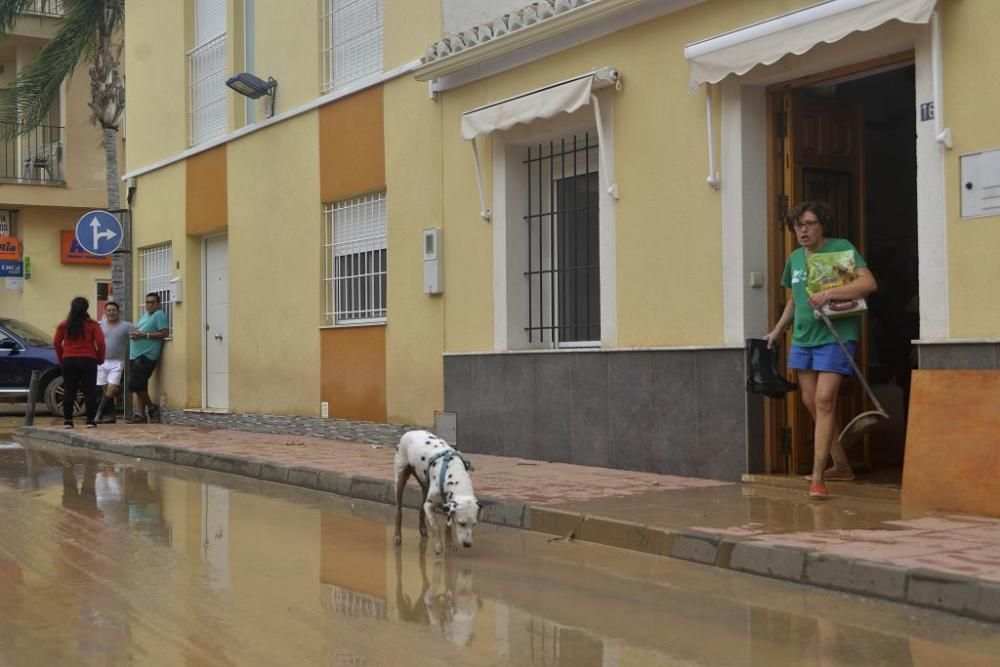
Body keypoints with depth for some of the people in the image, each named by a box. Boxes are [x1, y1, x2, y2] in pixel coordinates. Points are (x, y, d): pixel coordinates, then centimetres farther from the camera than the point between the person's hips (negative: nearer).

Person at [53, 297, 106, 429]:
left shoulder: (64, 325, 5)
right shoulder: (92, 325, -2)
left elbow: (56, 343, 2)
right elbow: (100, 342, -8)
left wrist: (61, 359, 12)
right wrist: (100, 358, 5)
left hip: (69, 360, 2)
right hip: (88, 361, -2)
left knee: (69, 391, 7)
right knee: (89, 391, 1)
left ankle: (67, 420, 6)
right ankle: (90, 420, -1)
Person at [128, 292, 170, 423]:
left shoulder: (159, 315, -5)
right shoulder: (145, 315, 21)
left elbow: (165, 333, -15)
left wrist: (144, 335, -17)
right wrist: (134, 333, 2)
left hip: (147, 355, -9)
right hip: (137, 355, 9)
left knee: (136, 384, -13)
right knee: (139, 385, 9)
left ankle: (152, 408, 1)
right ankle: (141, 414, 13)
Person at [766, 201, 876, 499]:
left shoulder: (841, 248, -6)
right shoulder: (795, 258, 13)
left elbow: (869, 283, -17)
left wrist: (829, 293, -27)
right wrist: (778, 330, 23)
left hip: (835, 336, -7)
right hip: (803, 338, 7)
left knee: (824, 400, -15)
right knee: (811, 402, 10)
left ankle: (818, 477, -13)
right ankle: (841, 465, 26)